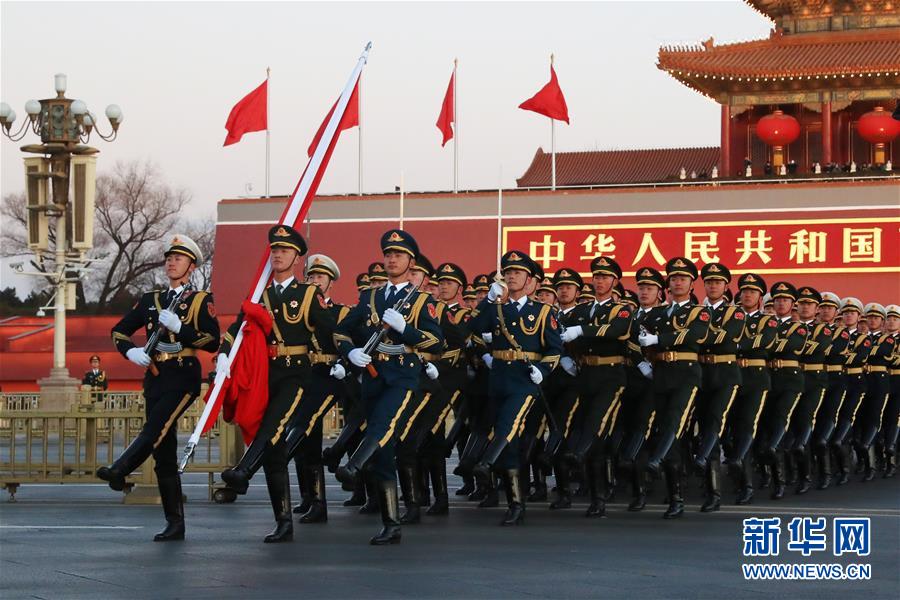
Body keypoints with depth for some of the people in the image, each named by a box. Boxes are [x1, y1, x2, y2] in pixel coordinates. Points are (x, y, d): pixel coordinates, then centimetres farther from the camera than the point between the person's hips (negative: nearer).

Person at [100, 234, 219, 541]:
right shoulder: (150, 300, 17)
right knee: (163, 452, 2)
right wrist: (131, 351, -1)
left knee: (156, 427, -31)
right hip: (155, 378, 5)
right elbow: (119, 330, 19)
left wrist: (178, 327, -16)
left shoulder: (201, 300, 4)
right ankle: (175, 524, 5)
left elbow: (213, 342, -6)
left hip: (183, 377, -5)